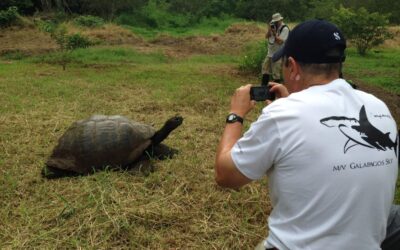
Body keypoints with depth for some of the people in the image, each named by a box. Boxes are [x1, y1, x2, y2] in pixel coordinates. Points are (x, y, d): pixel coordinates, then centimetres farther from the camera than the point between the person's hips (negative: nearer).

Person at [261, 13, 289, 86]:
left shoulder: (285, 29, -12)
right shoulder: (274, 26, 11)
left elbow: (280, 41, -19)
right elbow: (266, 37, 5)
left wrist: (274, 33, -23)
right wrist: (269, 29, -9)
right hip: (270, 54, 8)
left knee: (276, 74, -5)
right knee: (265, 71, 14)